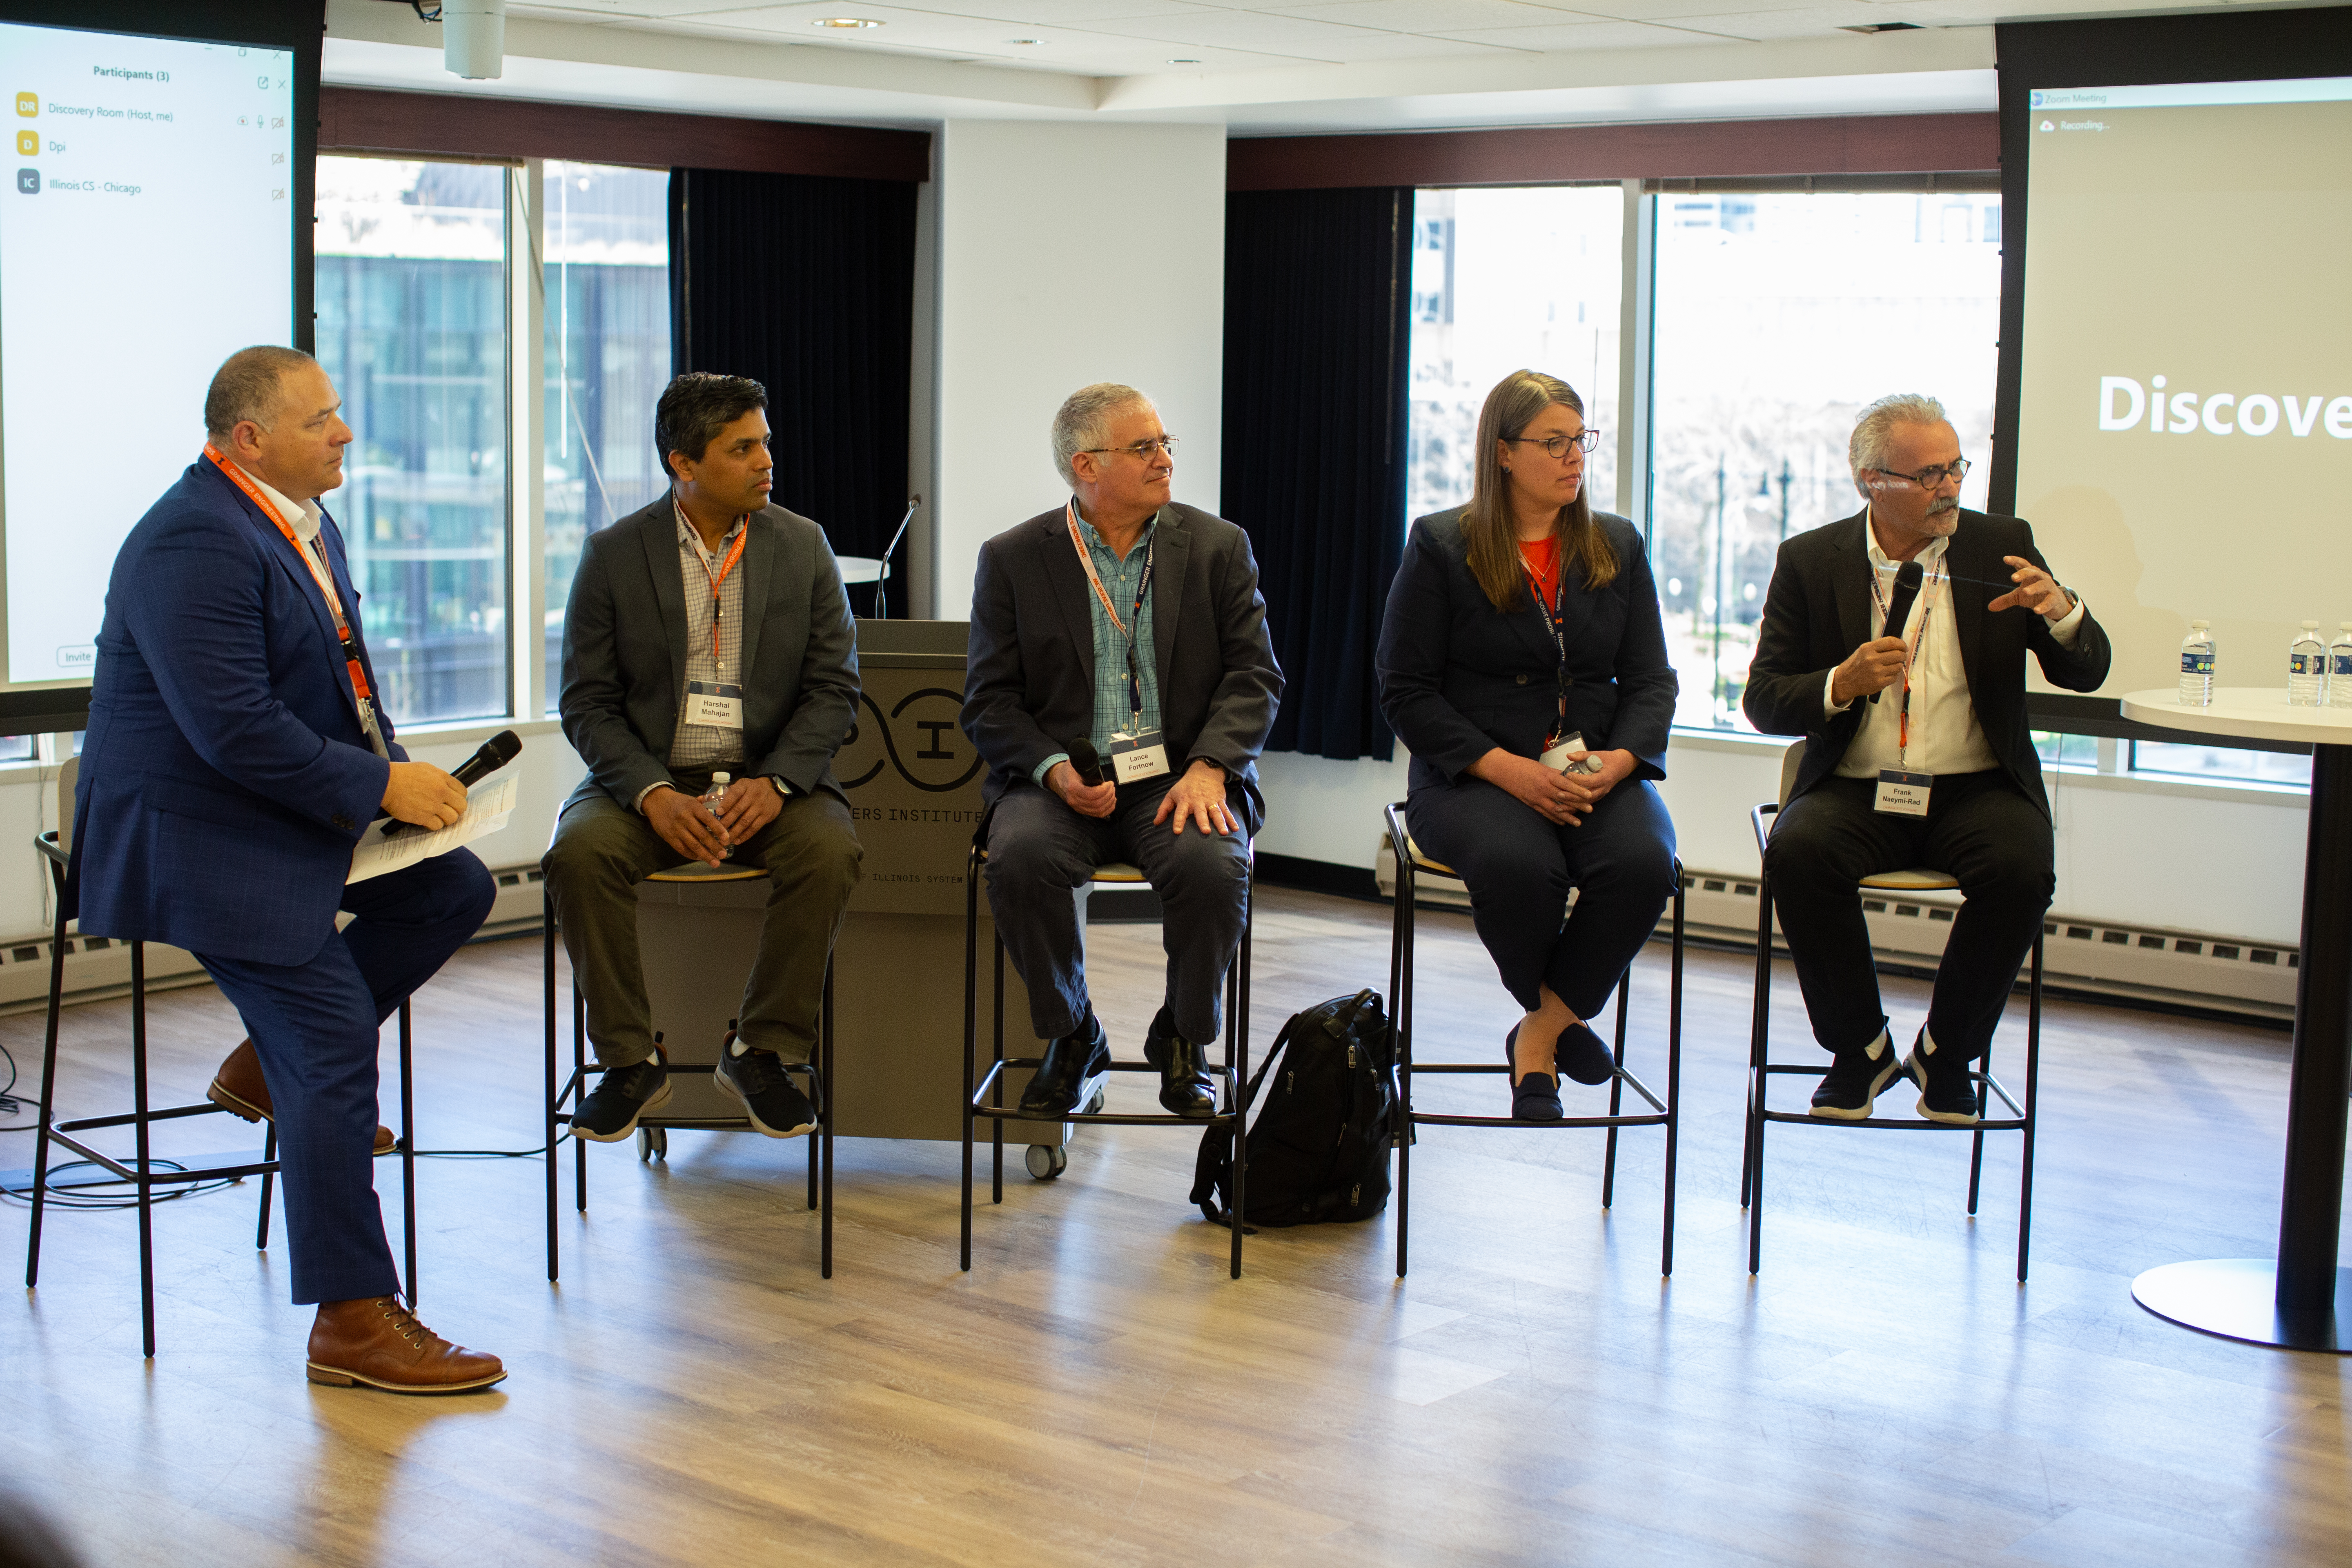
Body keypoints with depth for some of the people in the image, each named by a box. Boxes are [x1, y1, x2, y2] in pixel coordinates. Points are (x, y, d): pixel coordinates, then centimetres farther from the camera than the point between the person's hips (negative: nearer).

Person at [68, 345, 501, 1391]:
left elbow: (342, 670, 19)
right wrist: (380, 785, -21)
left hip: (294, 807, 10)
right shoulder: (194, 544, -23)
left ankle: (270, 1063, 15)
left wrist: (397, 770, 2)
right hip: (194, 834, -10)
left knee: (454, 891, 7)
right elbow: (233, 728, -29)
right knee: (335, 1054, -14)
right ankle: (354, 1322, -7)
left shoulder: (304, 520, 9)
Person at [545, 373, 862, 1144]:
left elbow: (834, 688, 1)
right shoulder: (613, 554, 1)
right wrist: (655, 795, -19)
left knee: (830, 851, -30)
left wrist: (774, 783, -16)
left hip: (769, 776, 1)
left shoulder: (803, 546, 4)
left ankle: (759, 1050, -12)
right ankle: (629, 1062, -14)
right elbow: (588, 703, -2)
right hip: (650, 777, 0)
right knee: (579, 853, -29)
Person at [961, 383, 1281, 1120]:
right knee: (1021, 860, -32)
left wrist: (1207, 767, -15)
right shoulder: (1013, 559, 6)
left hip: (1179, 776, 0)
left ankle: (1181, 1044, -3)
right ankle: (1071, 1041, -6)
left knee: (1213, 866, -31)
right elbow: (989, 701, 3)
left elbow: (1255, 675, 2)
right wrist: (1056, 771, -15)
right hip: (1061, 779, 0)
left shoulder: (1218, 547, 8)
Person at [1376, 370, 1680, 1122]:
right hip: (1470, 773, -3)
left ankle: (1538, 1037, -13)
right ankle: (1558, 1019, -6)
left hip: (1599, 770, 3)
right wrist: (1507, 770, -16)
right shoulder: (1441, 546, 1)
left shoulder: (1617, 546, 13)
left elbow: (1651, 679, 12)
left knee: (1643, 863, -30)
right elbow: (1406, 692, -3)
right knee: (1517, 865, -36)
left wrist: (1617, 762, -10)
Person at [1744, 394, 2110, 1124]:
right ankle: (1860, 1047, -8)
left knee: (2020, 869, -31)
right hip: (1855, 790, 0)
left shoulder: (2001, 544, 6)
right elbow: (1764, 700, 2)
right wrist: (1843, 684, -18)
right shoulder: (1811, 561, 4)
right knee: (1798, 853, -31)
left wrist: (2060, 612, -17)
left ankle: (1946, 1051, -5)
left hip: (1977, 786, 0)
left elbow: (2086, 673, 6)